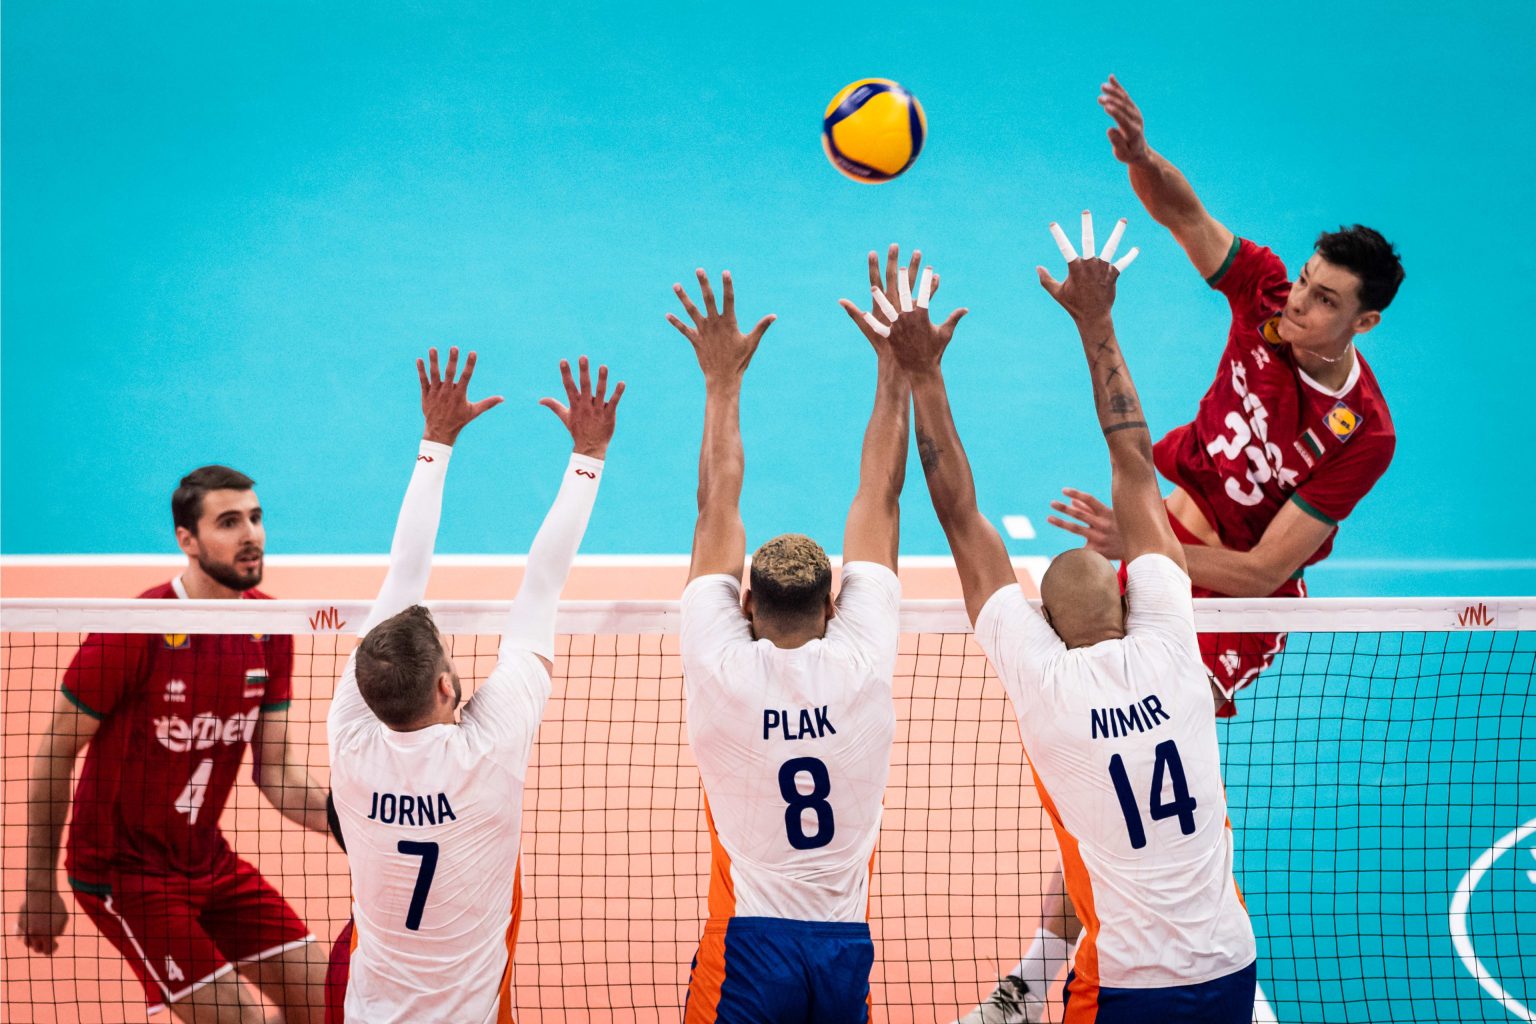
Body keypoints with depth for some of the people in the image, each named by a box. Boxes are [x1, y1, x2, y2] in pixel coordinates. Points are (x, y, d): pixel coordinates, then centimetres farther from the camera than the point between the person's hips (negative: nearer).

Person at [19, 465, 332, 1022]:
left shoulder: (268, 628, -2)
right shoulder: (131, 635, -21)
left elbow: (276, 768, 1)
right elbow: (53, 756, -12)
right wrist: (40, 888, -9)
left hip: (210, 861, 7)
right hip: (125, 872, -7)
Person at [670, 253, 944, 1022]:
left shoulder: (722, 665, -8)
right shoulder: (862, 660, -5)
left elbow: (717, 510, 3)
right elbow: (880, 498, 4)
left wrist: (722, 382, 11)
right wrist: (894, 363, 11)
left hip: (748, 942, -2)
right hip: (846, 943, 2)